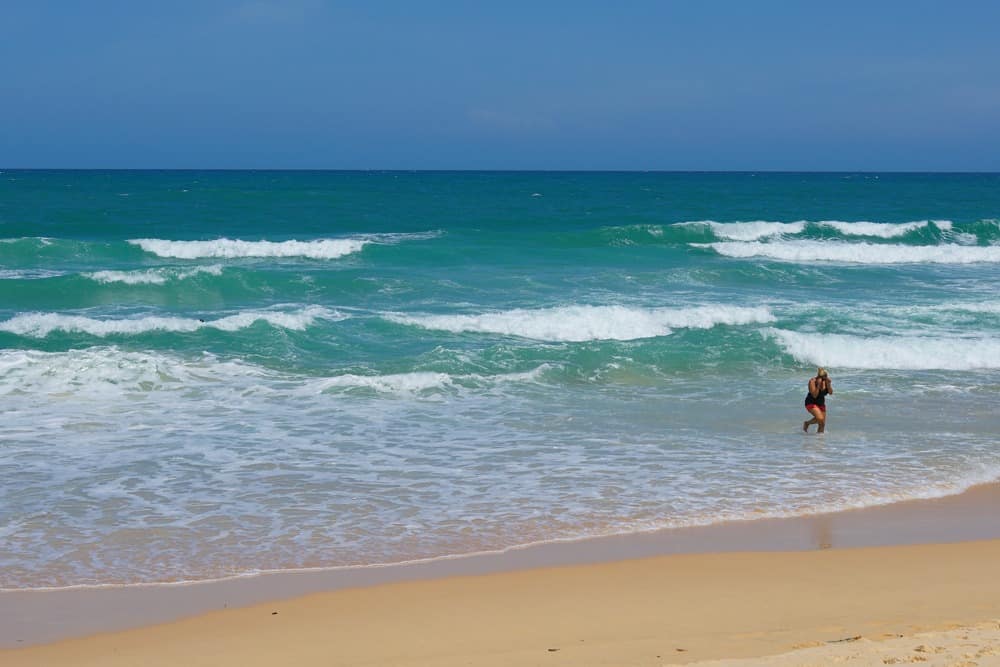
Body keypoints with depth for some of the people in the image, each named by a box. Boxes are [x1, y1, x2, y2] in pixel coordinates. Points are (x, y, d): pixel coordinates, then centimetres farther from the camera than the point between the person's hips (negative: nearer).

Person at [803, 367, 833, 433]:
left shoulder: (826, 381, -6)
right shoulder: (812, 381, -21)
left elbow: (831, 393, -12)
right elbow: (814, 395, -27)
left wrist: (828, 384, -25)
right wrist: (818, 385, -33)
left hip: (821, 403, 6)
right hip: (811, 403, -6)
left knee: (822, 424, 5)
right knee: (820, 418, -26)